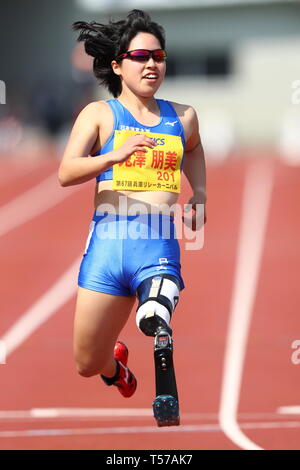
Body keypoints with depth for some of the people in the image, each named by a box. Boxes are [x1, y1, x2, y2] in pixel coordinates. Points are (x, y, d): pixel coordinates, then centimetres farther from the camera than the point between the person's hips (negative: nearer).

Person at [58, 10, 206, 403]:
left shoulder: (183, 116, 16)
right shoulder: (99, 114, 6)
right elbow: (66, 173, -9)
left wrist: (200, 192, 24)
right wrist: (116, 155, -25)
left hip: (161, 248, 1)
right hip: (108, 242, -1)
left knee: (156, 325, -35)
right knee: (88, 365, 12)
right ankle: (115, 364, 45)